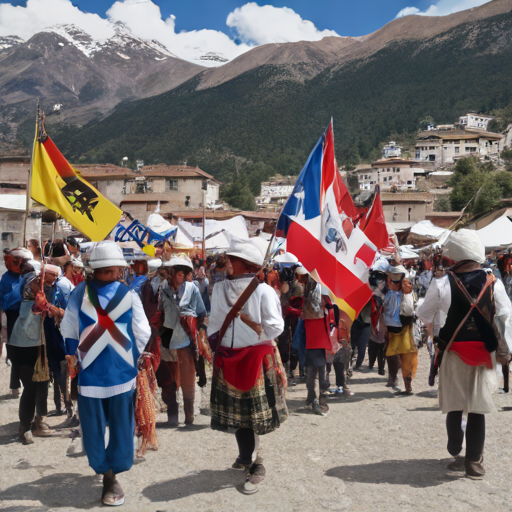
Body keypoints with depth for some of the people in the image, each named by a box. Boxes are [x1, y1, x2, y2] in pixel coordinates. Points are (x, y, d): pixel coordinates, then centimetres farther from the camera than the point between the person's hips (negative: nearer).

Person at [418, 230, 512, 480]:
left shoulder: (442, 284, -10)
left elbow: (424, 314, 2)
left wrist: (436, 325, 21)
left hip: (453, 354, -1)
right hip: (484, 355, 1)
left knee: (455, 407, 13)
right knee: (477, 409, 9)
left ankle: (456, 456, 21)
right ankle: (474, 462, 16)